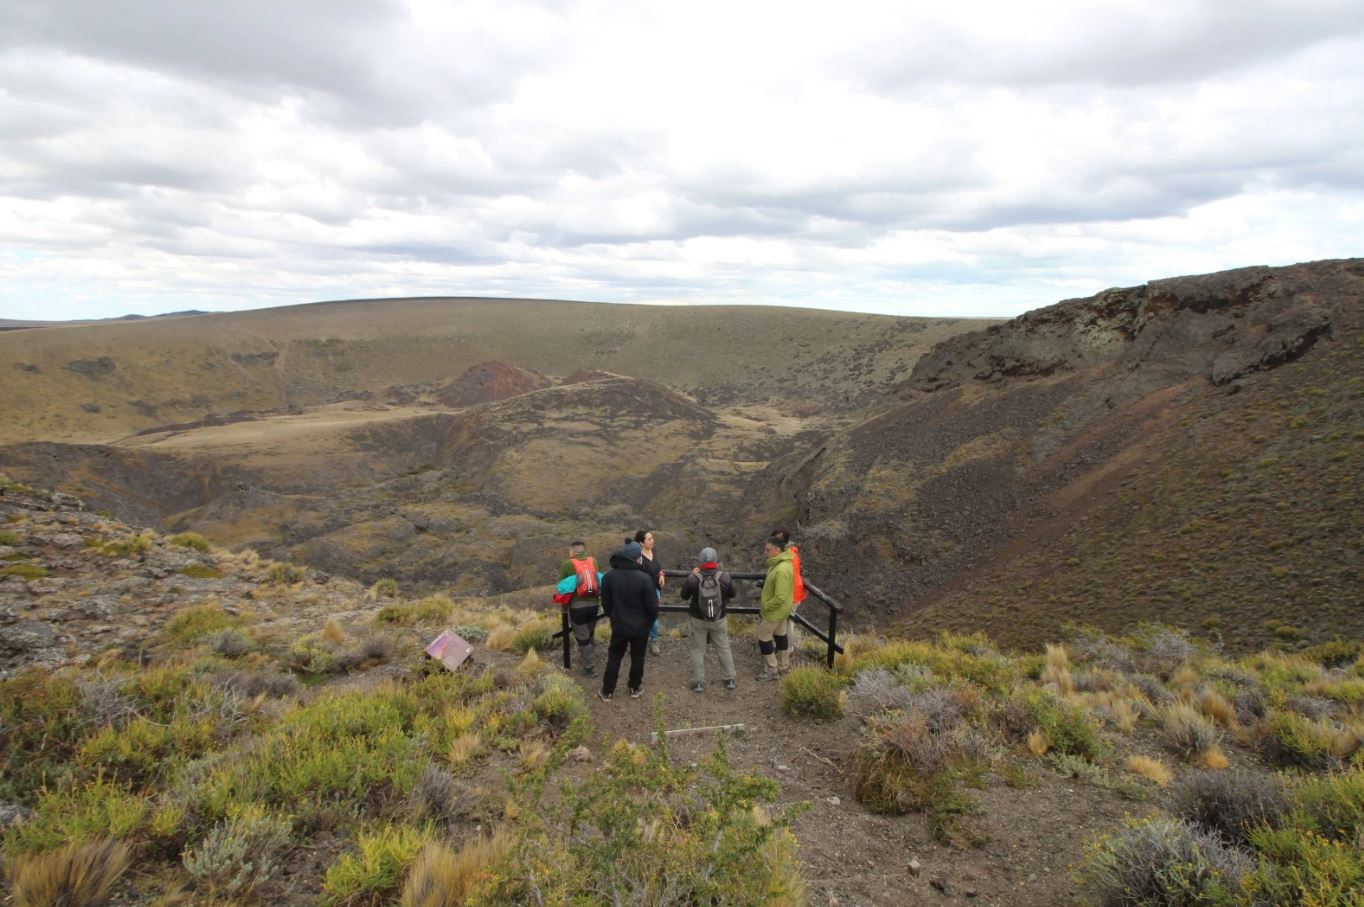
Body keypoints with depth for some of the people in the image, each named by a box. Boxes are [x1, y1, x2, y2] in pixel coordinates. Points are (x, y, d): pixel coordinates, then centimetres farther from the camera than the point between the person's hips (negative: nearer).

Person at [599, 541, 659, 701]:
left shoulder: (609, 576, -10)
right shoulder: (644, 578, -22)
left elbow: (605, 602, 1)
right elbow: (652, 606, -16)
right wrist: (650, 620, 5)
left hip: (619, 625, 2)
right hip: (640, 626, -2)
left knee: (614, 658, 15)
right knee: (637, 658, 16)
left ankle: (607, 691, 21)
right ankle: (634, 688, 29)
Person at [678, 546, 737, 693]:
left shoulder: (693, 578, -21)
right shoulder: (725, 577, -18)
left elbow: (684, 596, -3)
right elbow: (732, 594, 0)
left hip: (698, 620, -1)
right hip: (719, 620, 1)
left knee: (698, 650, 15)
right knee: (724, 649, 18)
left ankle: (698, 682, 19)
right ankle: (730, 679, 26)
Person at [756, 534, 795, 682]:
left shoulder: (781, 570, -33)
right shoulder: (781, 563, 0)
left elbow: (780, 597, -33)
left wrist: (765, 606, -18)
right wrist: (765, 604, 15)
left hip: (774, 611, -10)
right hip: (781, 610, 10)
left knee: (763, 638, 4)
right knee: (781, 635, 21)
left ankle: (772, 671, 14)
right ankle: (783, 665, 37)